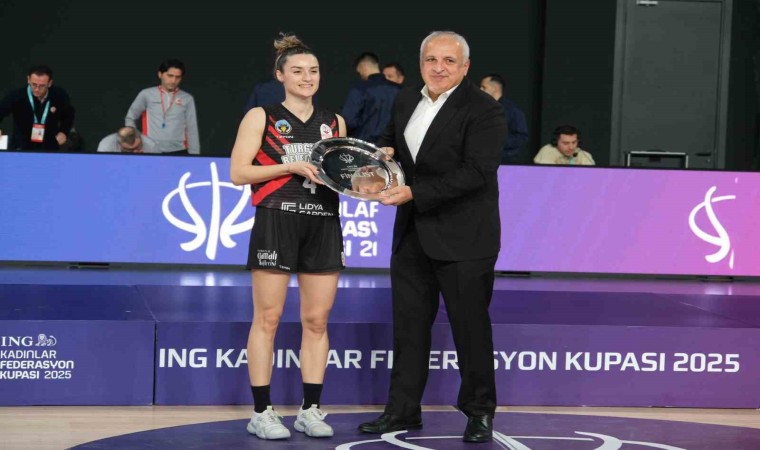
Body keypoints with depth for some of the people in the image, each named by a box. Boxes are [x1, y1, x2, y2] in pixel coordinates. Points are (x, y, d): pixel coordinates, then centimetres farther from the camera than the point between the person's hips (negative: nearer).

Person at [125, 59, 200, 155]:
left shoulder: (187, 99, 8)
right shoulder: (147, 95, 5)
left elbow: (192, 129, 8)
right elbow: (130, 119, 16)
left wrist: (194, 155, 2)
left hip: (178, 152, 1)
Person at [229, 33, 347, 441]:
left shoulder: (334, 123, 16)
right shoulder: (261, 117, 3)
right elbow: (238, 173, -4)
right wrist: (290, 166, -13)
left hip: (323, 224, 4)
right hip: (277, 223, -4)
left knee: (317, 320, 3)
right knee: (267, 318, -3)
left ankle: (310, 410, 11)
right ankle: (261, 412, 2)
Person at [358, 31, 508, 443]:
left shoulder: (483, 110, -12)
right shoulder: (406, 102, 11)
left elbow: (476, 173, -21)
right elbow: (390, 141, 28)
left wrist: (414, 193, -24)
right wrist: (384, 153, 2)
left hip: (463, 238, -7)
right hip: (412, 235, 7)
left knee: (470, 326, 2)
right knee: (408, 325, 10)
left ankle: (480, 412, 15)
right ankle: (403, 410, 19)